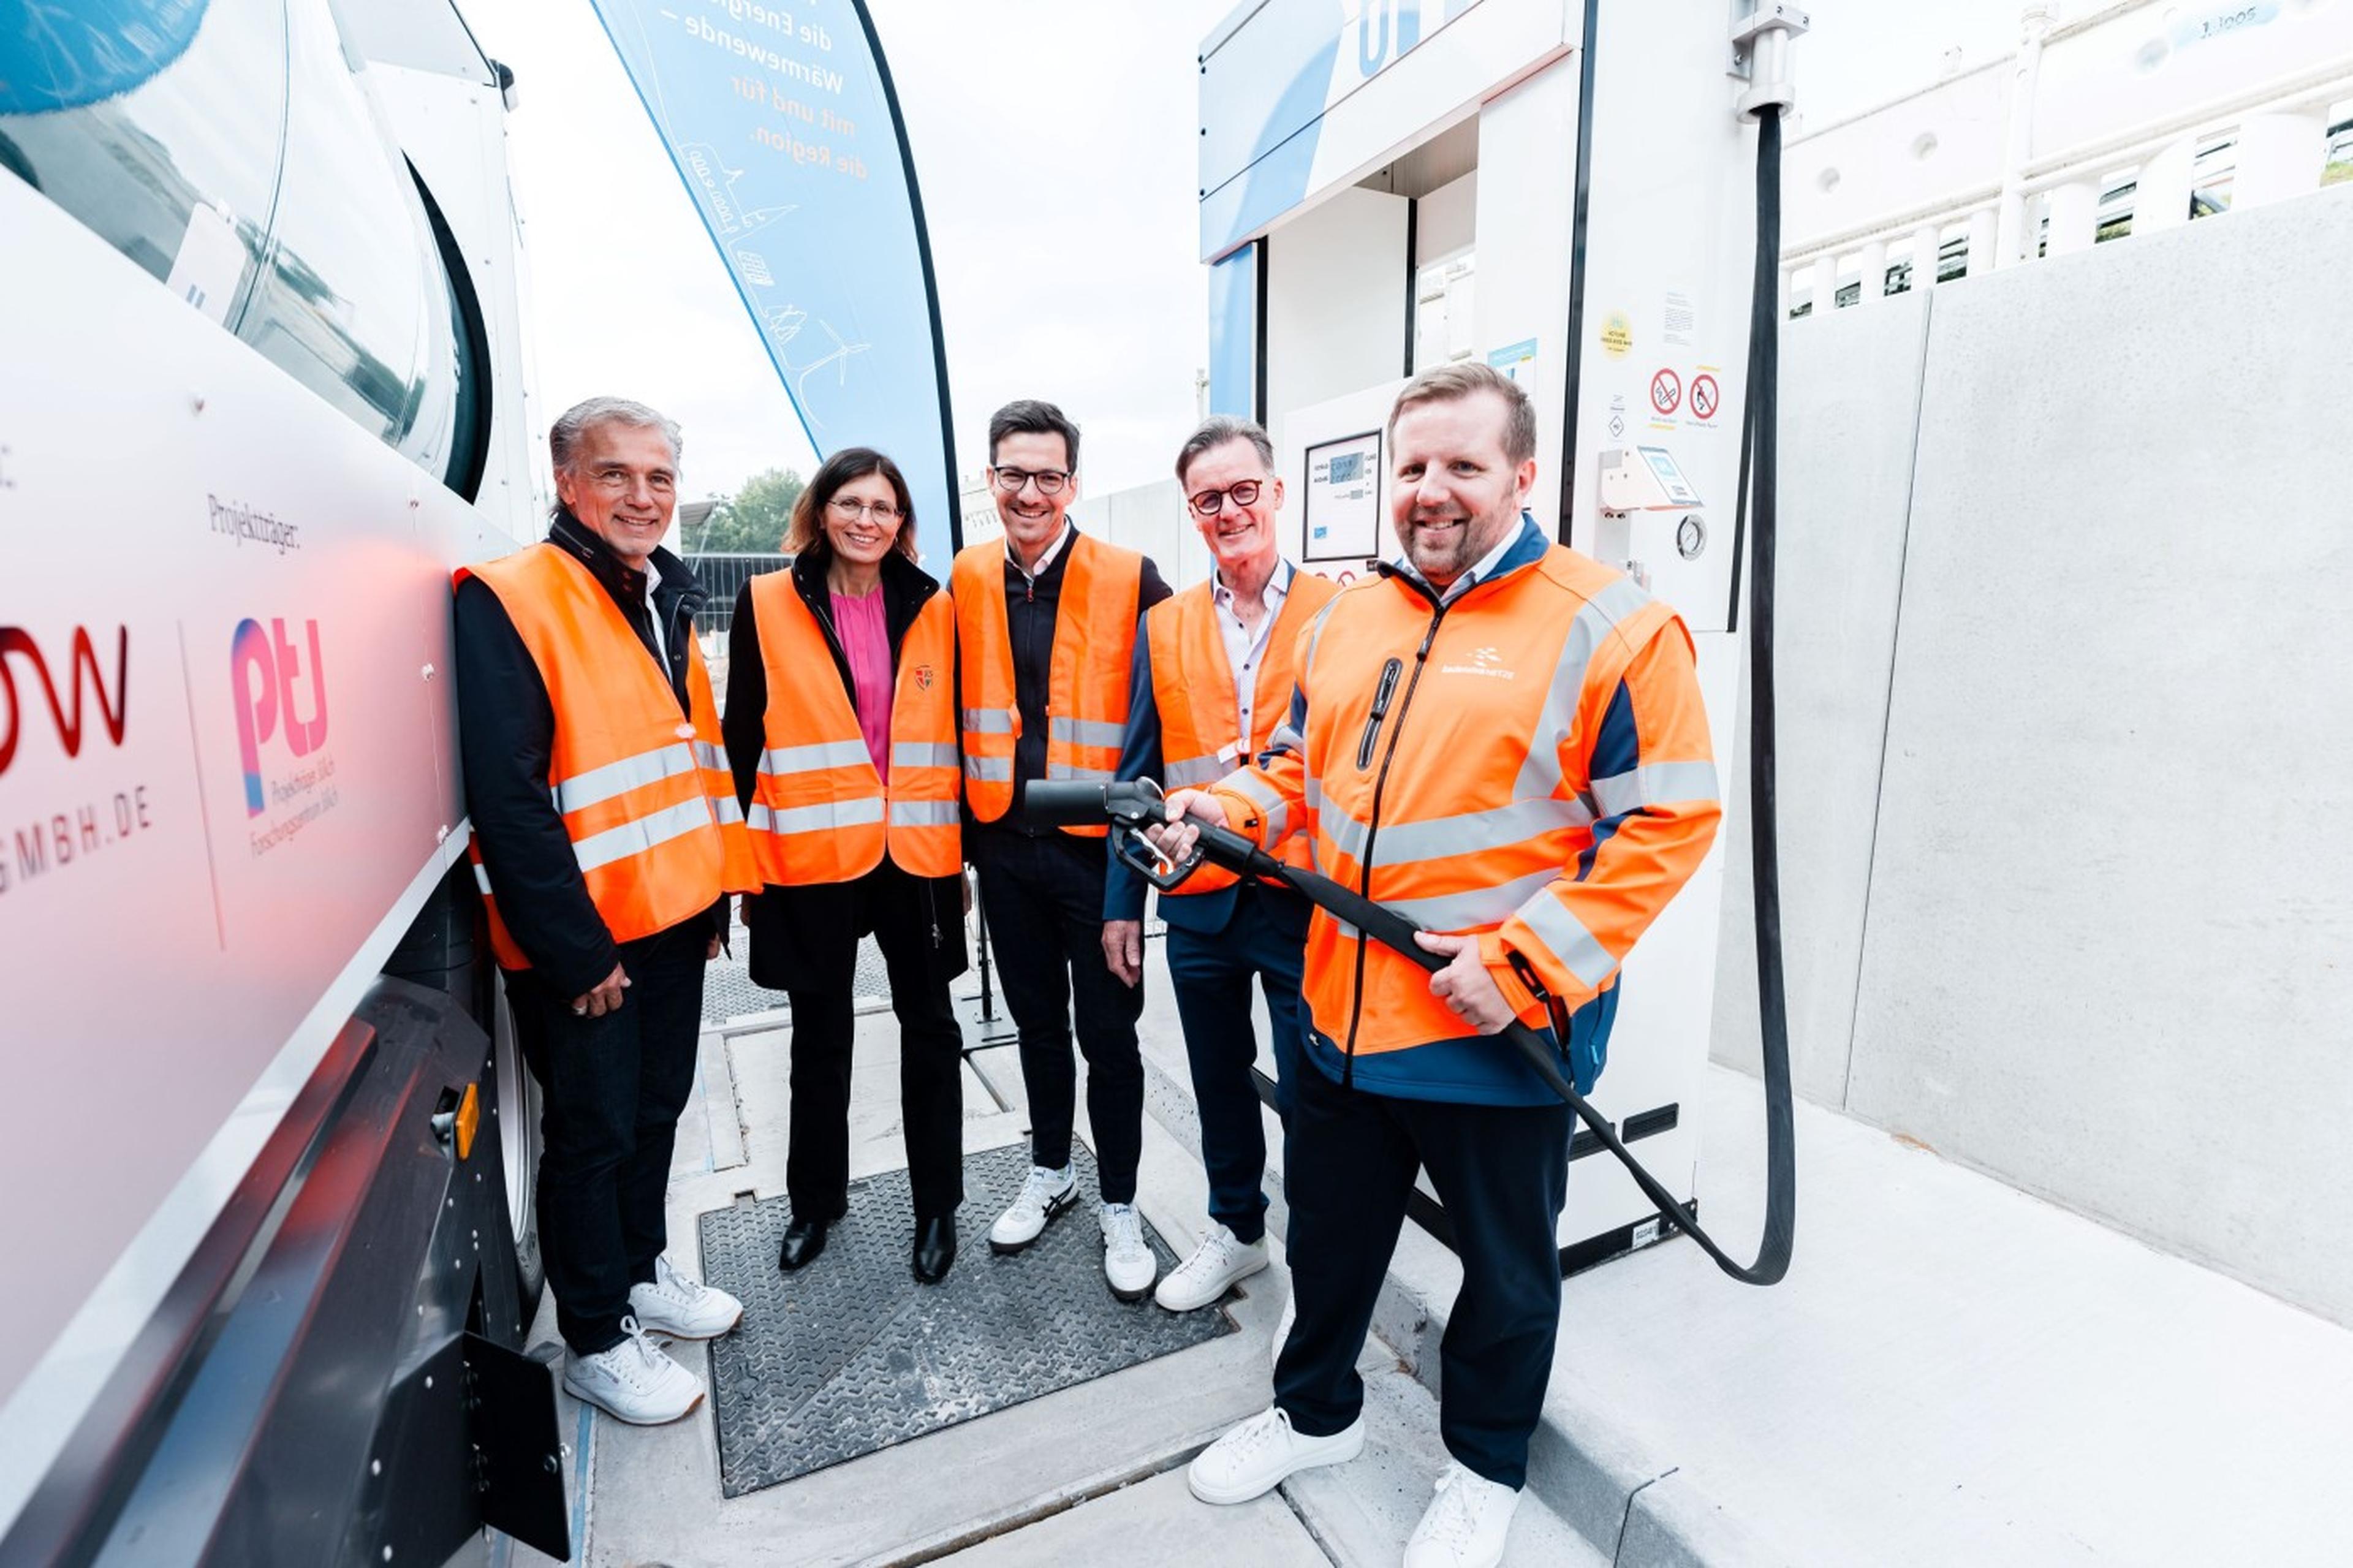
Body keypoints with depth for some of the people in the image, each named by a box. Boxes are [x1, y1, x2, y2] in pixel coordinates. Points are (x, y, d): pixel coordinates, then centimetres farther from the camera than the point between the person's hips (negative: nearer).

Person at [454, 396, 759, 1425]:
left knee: (656, 1110, 20)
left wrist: (717, 894, 13)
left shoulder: (668, 602, 11)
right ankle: (597, 1342, 28)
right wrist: (575, 949, -19)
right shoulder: (509, 601, -15)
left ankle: (640, 1273, 41)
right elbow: (507, 799, -21)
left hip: (673, 919, 7)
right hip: (579, 945, -7)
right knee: (592, 1134, 8)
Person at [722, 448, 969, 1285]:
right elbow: (744, 734, 1)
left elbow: (954, 733, 8)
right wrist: (744, 858, 0)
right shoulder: (767, 604, -1)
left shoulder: (932, 609, 3)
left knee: (929, 1027, 10)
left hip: (916, 851, 1)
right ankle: (816, 1198, 36)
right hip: (811, 853, -1)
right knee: (820, 1034, 15)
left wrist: (964, 851, 7)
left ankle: (937, 1204, 27)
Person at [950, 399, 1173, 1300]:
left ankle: (1119, 1206, 27)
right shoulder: (970, 580, 4)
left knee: (1107, 1033, 8)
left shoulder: (1131, 581, -10)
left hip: (1096, 847, -4)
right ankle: (1051, 1173, 40)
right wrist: (969, 823, 12)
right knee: (1037, 1023, 19)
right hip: (1004, 846, 5)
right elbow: (962, 707, 13)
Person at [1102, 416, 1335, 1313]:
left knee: (1308, 1089, 9)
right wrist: (1122, 902, 6)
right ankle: (1236, 1231, 41)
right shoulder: (1164, 627, 5)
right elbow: (1139, 773, 7)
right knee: (1219, 1080, 19)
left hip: (1306, 900, -3)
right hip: (1198, 902, 4)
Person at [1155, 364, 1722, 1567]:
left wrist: (1525, 962, -21)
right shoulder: (1346, 621, 7)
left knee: (1505, 1263, 19)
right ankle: (1317, 1412, 51)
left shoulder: (1610, 628, -12)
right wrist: (1223, 811, -5)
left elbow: (1667, 822, -14)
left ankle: (1485, 1467, 47)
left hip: (1501, 1038, -5)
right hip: (1344, 1012, 6)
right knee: (1329, 1231, 24)